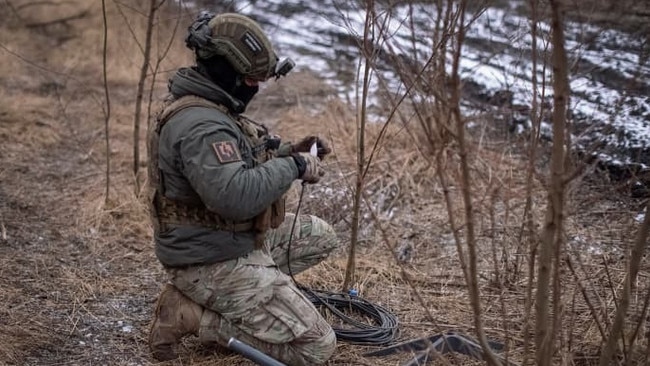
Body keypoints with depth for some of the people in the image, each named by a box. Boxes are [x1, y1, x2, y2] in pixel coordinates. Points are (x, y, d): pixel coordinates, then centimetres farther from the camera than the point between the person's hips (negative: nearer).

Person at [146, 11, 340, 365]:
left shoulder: (205, 108, 7)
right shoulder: (199, 125, -26)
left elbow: (237, 164, 21)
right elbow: (236, 196, -40)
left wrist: (289, 151, 5)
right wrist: (293, 166, -24)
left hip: (231, 239, 10)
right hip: (215, 261, -10)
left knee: (321, 236, 22)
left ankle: (223, 298, 12)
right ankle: (188, 314, -5)